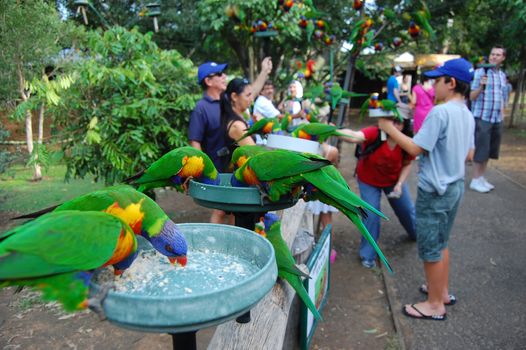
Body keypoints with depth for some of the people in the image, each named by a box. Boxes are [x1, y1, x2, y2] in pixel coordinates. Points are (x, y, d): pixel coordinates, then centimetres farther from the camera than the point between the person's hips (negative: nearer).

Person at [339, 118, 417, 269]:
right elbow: (354, 136, -56)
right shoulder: (374, 133, -35)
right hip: (369, 181, -3)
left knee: (406, 209, 19)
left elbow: (407, 164, -6)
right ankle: (368, 254, 12)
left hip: (394, 179, 4)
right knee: (371, 213, -10)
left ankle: (416, 234, 53)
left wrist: (399, 184, -19)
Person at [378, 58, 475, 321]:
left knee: (430, 249, 5)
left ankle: (435, 305, 19)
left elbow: (415, 149, -21)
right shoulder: (467, 115, 6)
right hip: (455, 186, 9)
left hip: (434, 190, -9)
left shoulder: (440, 112, -21)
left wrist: (390, 129, -11)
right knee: (440, 243, 23)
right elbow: (469, 155, 13)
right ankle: (442, 291, 38)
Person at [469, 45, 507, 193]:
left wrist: (502, 113, 14)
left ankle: (481, 178, 21)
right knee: (480, 150, -4)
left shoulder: (502, 75, 14)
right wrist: (481, 86, -27)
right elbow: (472, 96, -9)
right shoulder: (480, 72, -6)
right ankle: (475, 180, 6)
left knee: (489, 150, 10)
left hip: (497, 119, 7)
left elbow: (501, 97, 21)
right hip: (482, 117, -6)